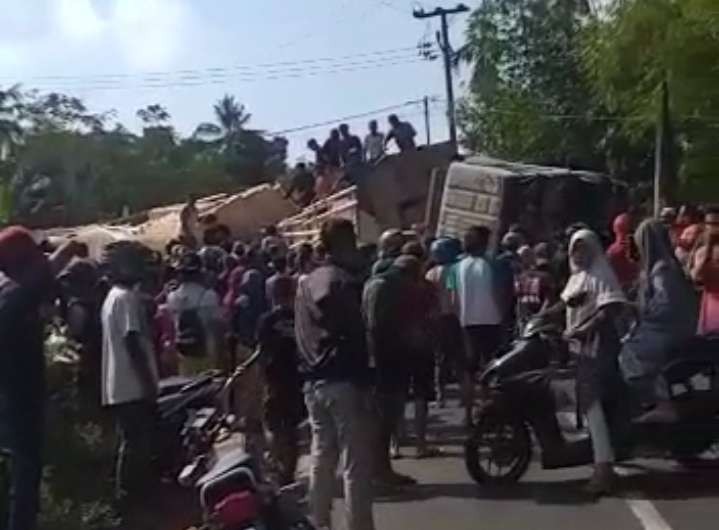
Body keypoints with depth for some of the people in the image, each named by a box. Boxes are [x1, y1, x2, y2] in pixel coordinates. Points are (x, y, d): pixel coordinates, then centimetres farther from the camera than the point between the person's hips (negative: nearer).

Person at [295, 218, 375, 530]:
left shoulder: (307, 283, 14)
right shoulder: (344, 282, -11)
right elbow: (355, 334, -14)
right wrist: (365, 378, -11)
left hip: (313, 381, 8)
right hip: (343, 379, -8)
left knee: (321, 459, 14)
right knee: (356, 466, -4)